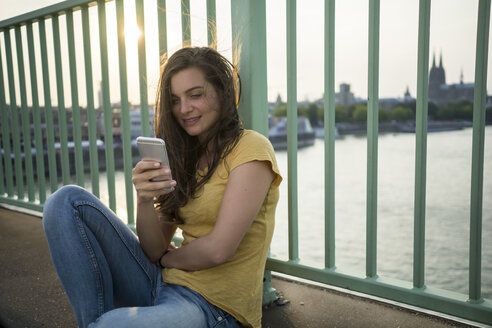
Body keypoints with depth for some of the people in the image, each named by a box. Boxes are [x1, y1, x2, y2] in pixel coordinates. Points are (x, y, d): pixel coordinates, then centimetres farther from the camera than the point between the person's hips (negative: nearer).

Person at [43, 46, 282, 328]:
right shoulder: (184, 156, 13)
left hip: (215, 305, -7)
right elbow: (155, 252, 5)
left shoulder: (251, 149, -8)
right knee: (68, 201, -4)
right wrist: (145, 202, -14)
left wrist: (168, 257, 3)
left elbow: (217, 250, -16)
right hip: (161, 284, 8)